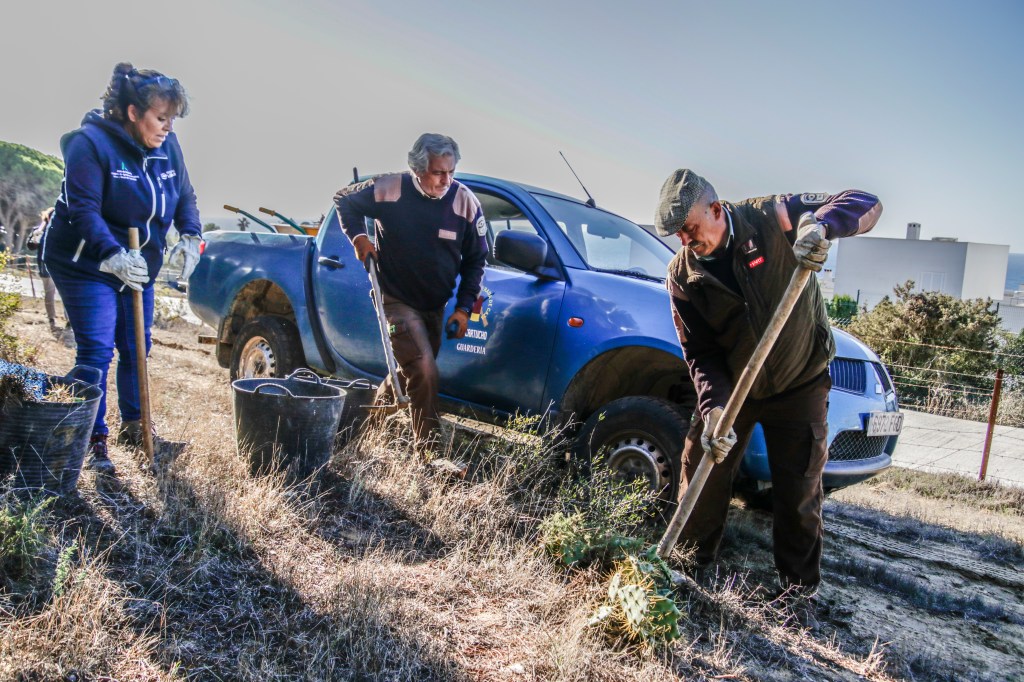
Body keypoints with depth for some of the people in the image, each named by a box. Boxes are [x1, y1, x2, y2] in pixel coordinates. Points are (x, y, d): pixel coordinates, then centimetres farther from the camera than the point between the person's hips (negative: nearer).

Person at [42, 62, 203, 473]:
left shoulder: (167, 147, -1)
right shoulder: (90, 143, -19)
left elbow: (185, 196, 6)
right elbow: (83, 209, -26)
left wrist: (190, 235, -13)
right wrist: (112, 254, -39)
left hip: (138, 266, 6)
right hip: (85, 265, -6)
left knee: (137, 348, 12)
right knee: (96, 350, -10)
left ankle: (133, 426, 29)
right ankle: (95, 441, 2)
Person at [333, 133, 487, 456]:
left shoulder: (466, 201, -11)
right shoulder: (390, 188, -17)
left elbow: (475, 258, -1)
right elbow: (344, 199, 2)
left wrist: (464, 307, -5)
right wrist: (357, 236, -13)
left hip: (435, 305, 5)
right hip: (397, 300, -4)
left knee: (409, 372, 18)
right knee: (424, 373, -17)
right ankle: (428, 451, -6)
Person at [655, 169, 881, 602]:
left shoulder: (773, 218, -16)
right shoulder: (683, 275, -10)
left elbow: (866, 205, -14)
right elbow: (698, 351, -12)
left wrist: (822, 223, -37)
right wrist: (713, 407, -28)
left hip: (799, 383, -2)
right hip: (728, 386, 2)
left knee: (800, 489, 3)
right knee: (702, 474, 6)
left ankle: (799, 587, 20)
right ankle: (691, 562, 27)